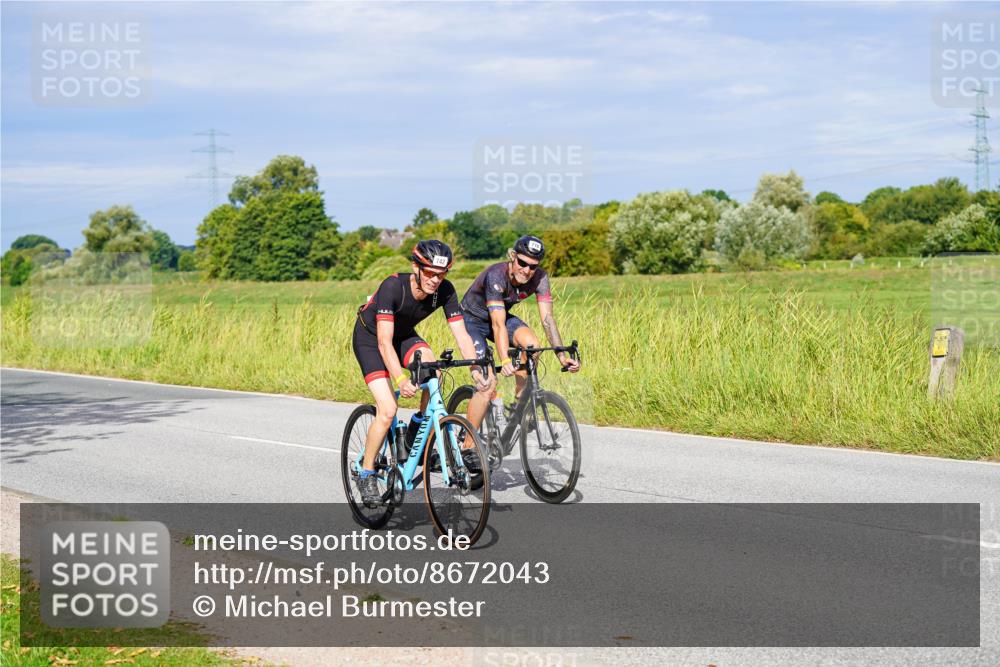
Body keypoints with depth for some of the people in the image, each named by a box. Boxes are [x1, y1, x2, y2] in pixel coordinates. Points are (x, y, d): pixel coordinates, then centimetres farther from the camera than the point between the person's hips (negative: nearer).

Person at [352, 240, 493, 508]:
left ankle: (418, 428, -5)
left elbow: (461, 334, -22)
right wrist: (400, 380, -51)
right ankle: (366, 473, 0)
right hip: (370, 338, -4)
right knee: (387, 410, -19)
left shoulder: (445, 291, -22)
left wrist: (476, 370, -38)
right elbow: (384, 342, -38)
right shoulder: (393, 286, -35)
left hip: (404, 335, 4)